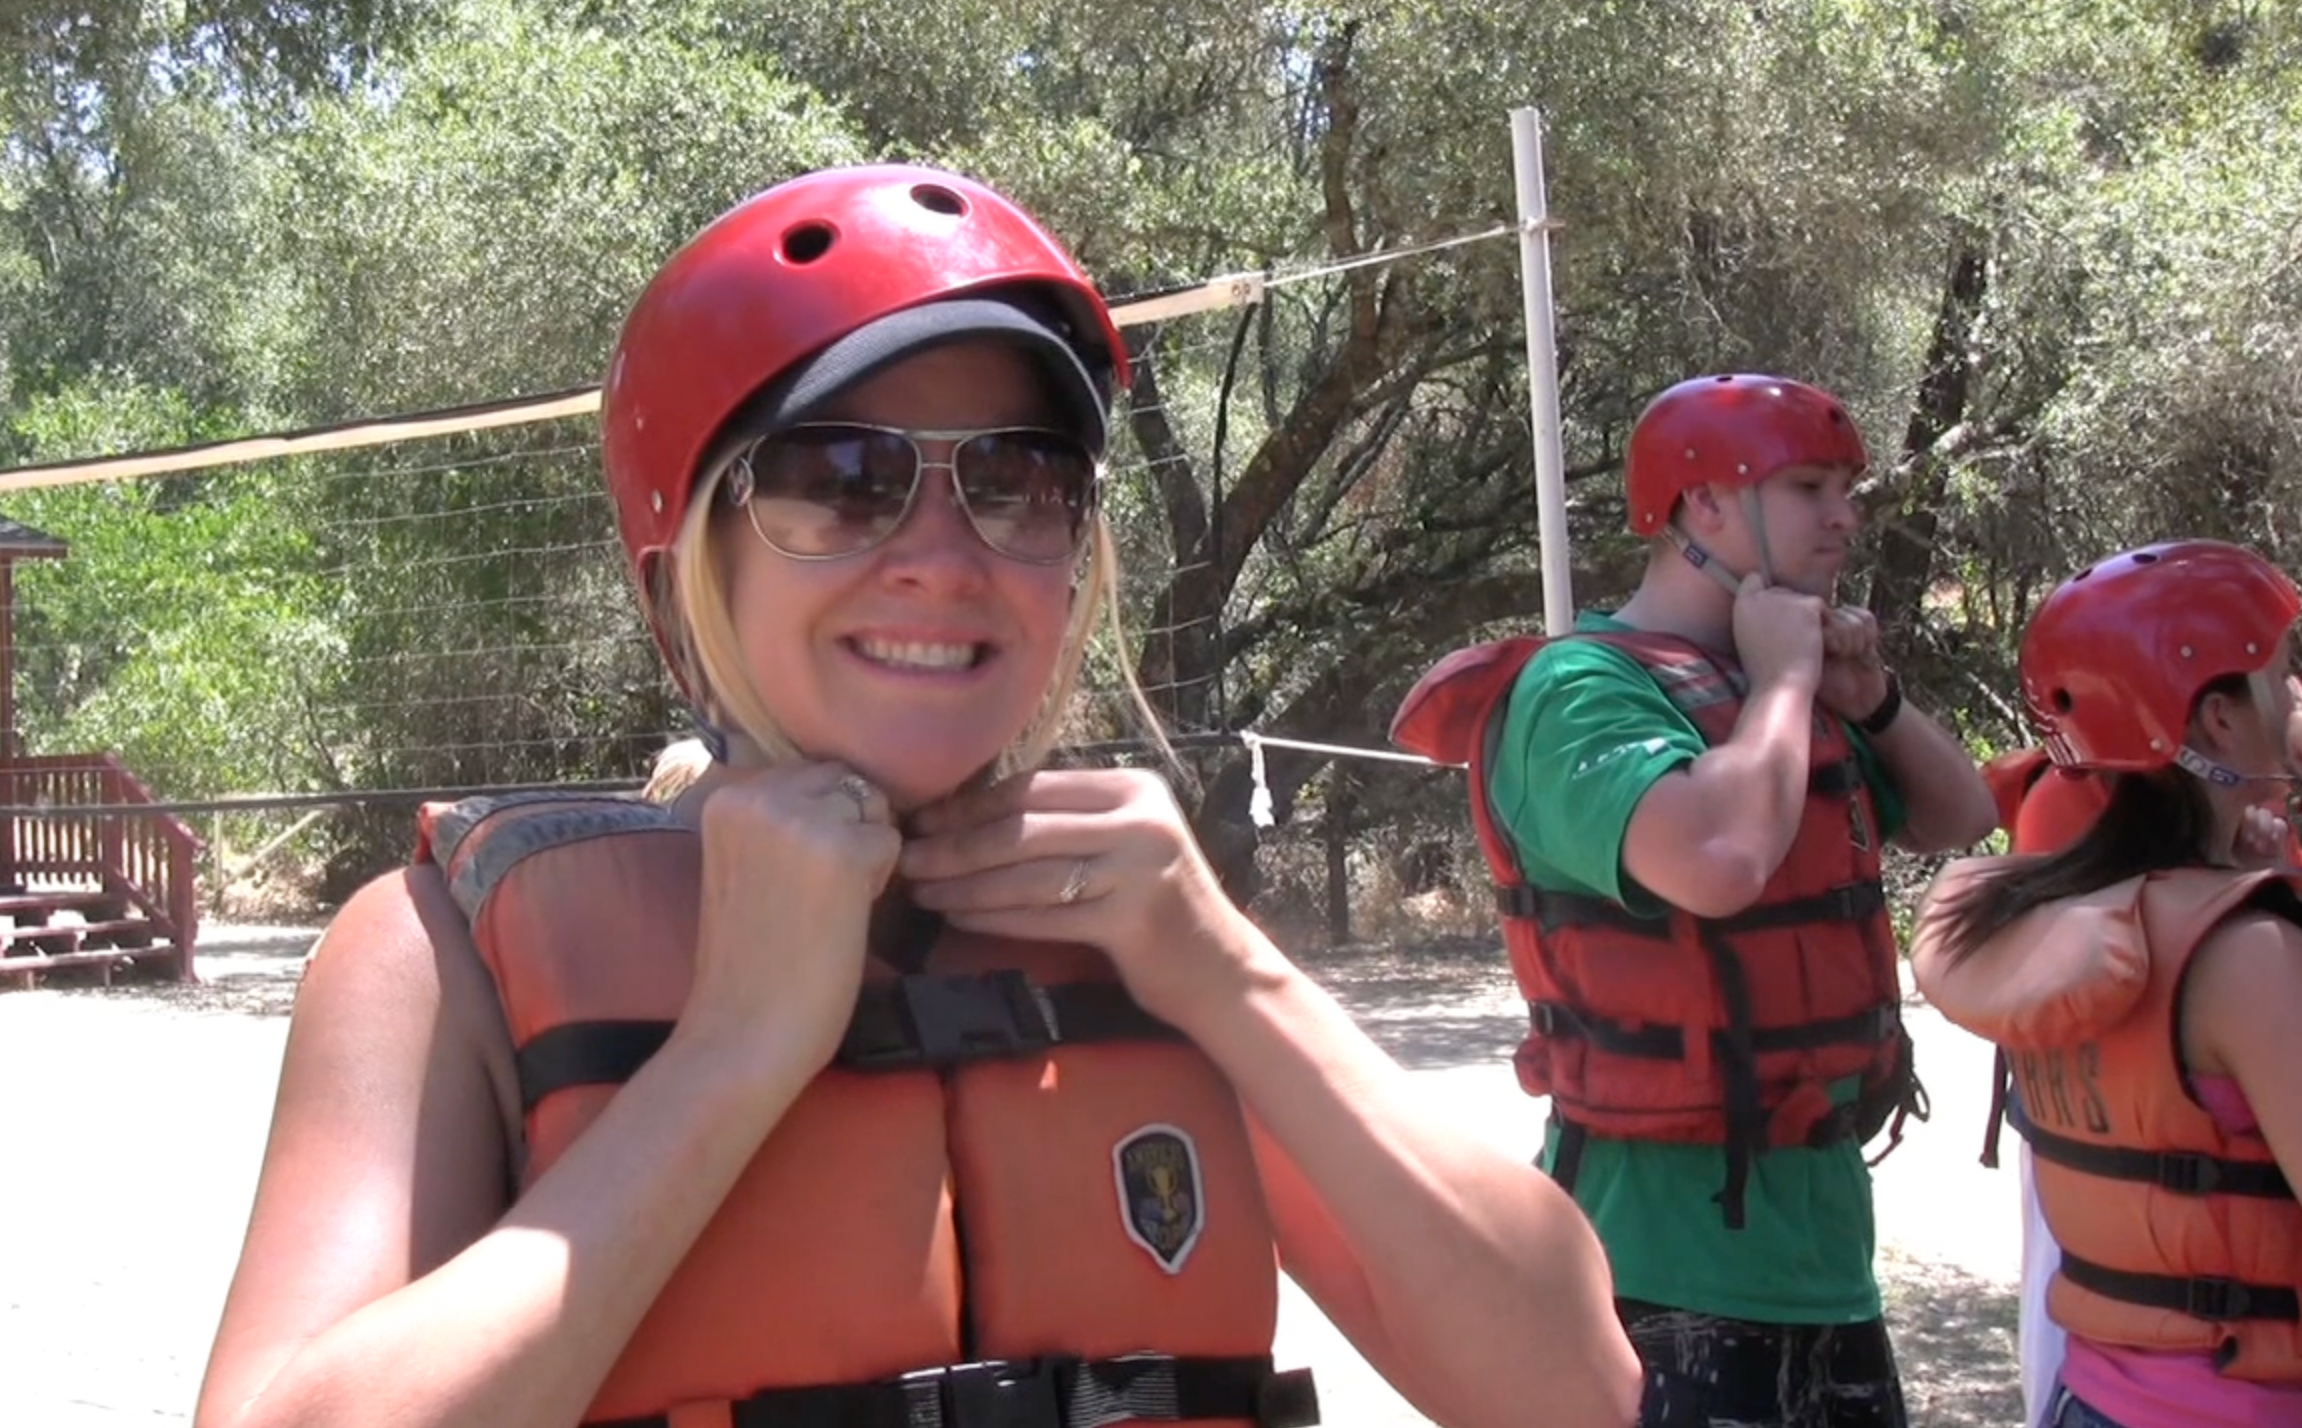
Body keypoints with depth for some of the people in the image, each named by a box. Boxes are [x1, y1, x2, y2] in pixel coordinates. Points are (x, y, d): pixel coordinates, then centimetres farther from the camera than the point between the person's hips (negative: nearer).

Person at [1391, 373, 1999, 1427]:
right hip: (1673, 1252, -9)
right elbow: (1717, 863, -35)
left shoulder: (1779, 694, 10)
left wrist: (1869, 698, 3)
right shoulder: (1583, 690, -17)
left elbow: (1960, 820, 22)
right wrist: (1785, 675, -18)